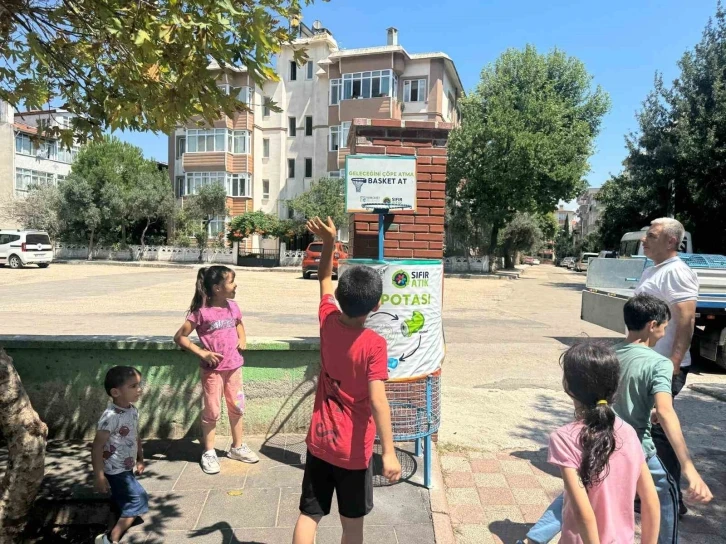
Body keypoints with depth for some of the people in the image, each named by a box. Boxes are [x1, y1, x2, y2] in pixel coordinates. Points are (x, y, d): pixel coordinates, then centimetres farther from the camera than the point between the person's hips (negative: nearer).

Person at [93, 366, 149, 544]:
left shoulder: (133, 411, 0)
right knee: (138, 500, -8)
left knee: (125, 502, 22)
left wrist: (140, 459, 21)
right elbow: (97, 448, -25)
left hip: (127, 468, 9)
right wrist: (99, 476, -24)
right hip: (115, 470, -9)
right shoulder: (110, 416, -27)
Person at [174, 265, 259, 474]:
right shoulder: (201, 311, -15)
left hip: (233, 366, 6)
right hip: (212, 369, -5)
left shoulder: (232, 306, 2)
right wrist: (201, 353, -17)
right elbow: (179, 337, -10)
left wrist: (242, 338, 5)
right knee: (212, 411, 6)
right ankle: (209, 452, 22)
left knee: (237, 407, 15)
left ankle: (237, 447, 31)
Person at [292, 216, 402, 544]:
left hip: (319, 441, 4)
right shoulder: (374, 345, -22)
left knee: (308, 515, 14)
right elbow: (377, 401, -28)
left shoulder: (327, 321, -7)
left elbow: (324, 279, 10)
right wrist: (389, 453, -26)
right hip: (353, 450, -4)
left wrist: (328, 242, 5)